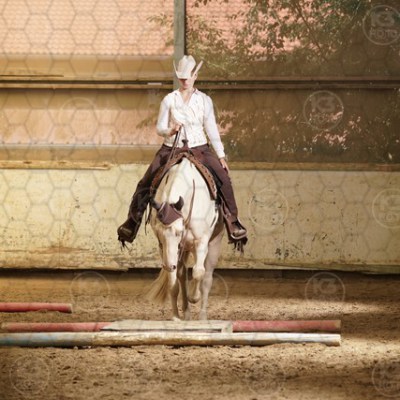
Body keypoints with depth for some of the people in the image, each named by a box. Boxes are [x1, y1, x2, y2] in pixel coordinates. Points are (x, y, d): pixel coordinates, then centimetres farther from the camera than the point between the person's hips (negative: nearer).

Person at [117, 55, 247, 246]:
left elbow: (212, 130, 5)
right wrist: (170, 131, -19)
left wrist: (221, 156, 1)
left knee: (223, 178, -16)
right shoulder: (169, 100, 2)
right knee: (146, 183, -9)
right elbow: (159, 127, 4)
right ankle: (132, 220, 6)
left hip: (199, 149, 0)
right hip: (171, 149, 0)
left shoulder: (204, 100, 3)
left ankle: (232, 222, -6)